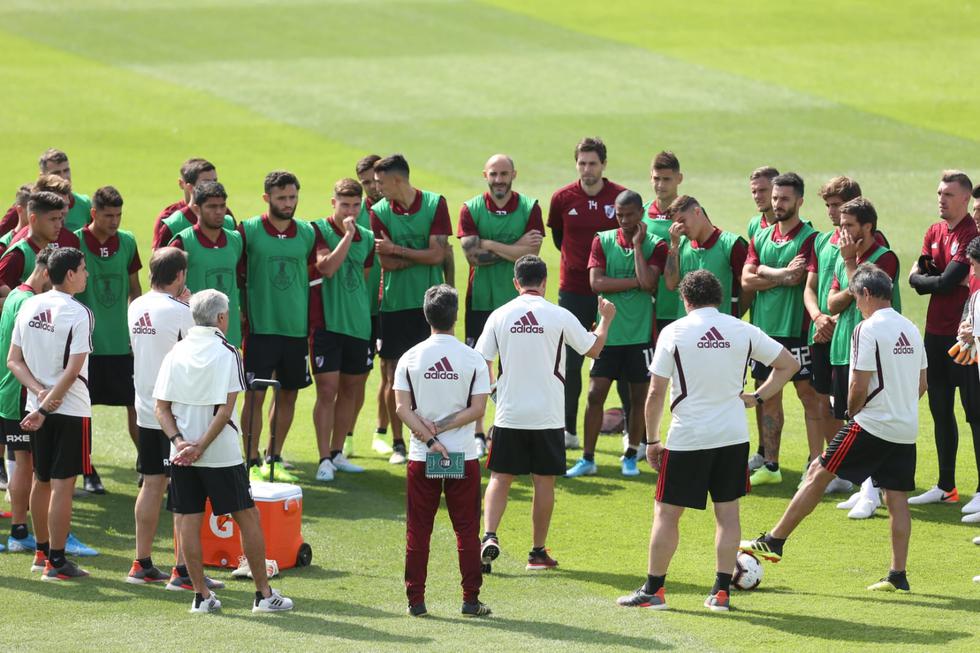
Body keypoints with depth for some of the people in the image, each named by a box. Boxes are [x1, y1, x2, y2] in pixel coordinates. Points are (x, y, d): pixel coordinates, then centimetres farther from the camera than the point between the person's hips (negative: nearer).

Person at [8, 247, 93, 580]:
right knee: (62, 485, -3)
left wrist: (39, 391, -5)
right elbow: (73, 370, -19)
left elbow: (13, 360, 4)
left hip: (38, 407, 6)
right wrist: (46, 406, -15)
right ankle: (56, 562, -2)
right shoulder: (79, 313, -15)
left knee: (41, 481, 17)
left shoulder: (29, 306, 4)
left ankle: (42, 552, 29)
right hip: (71, 409, -6)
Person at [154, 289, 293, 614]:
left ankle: (201, 595, 5)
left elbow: (161, 407, 0)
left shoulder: (176, 353, 5)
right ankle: (264, 593, 9)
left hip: (182, 456, 4)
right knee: (248, 517, 6)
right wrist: (201, 447, -12)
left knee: (189, 520, 6)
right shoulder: (226, 353, -7)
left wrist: (179, 440, -8)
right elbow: (225, 409, -14)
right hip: (222, 454, -4)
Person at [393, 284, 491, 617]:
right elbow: (477, 409, -10)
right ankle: (470, 599, 6)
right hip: (464, 456, -1)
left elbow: (402, 408, -8)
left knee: (418, 529, 7)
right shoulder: (473, 359, -4)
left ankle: (416, 599, 7)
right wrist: (440, 427, -8)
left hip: (421, 457, 1)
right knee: (466, 529, 6)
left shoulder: (410, 358, -2)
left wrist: (429, 438, -11)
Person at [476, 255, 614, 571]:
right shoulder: (559, 316, -6)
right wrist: (606, 319, 24)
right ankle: (538, 552, 11)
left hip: (509, 415, 1)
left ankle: (489, 536, -12)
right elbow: (594, 349, 7)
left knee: (500, 478, 7)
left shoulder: (500, 316, -2)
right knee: (544, 482, 7)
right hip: (547, 416, -1)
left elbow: (481, 363, 2)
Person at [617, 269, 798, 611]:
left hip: (687, 438, -3)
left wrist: (652, 440, 2)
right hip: (733, 435, 3)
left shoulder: (674, 332, -5)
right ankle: (722, 591, 8)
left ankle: (653, 589, 10)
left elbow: (656, 393, -6)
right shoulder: (743, 331, 3)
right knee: (728, 512, 9)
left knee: (666, 513, 6)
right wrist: (757, 397, 12)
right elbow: (789, 364, 10)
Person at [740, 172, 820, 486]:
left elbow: (797, 277, -19)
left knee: (808, 395, -2)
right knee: (769, 397, 11)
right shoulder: (760, 237, 11)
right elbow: (746, 280, 2)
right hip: (764, 328, 6)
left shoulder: (809, 237, -7)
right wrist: (782, 276, -9)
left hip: (794, 329, -6)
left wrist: (764, 271, -4)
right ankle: (770, 465, 17)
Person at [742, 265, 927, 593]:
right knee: (897, 498, 7)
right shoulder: (911, 330, 12)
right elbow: (921, 384, 18)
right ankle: (898, 576, 4)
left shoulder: (868, 329, -12)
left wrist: (852, 415, 2)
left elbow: (859, 386, -15)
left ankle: (774, 542, 5)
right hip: (907, 430, 7)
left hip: (872, 426, -7)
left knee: (818, 475, 2)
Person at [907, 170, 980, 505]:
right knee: (940, 409, 14)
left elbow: (946, 283, -19)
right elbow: (916, 278, 6)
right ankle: (946, 486, 23)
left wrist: (922, 278, 0)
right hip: (935, 332, 8)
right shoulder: (934, 232, 11)